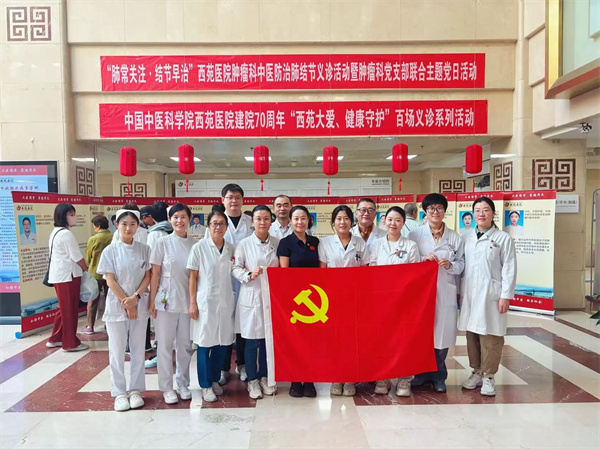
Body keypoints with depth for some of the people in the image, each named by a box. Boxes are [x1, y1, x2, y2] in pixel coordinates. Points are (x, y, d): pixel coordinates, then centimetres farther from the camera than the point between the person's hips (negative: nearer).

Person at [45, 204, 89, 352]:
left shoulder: (55, 232, 14)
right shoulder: (66, 234, -17)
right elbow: (76, 257, -17)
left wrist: (82, 268, 13)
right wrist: (86, 269, -2)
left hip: (58, 274, 10)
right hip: (68, 275, -10)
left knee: (64, 308, 18)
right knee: (70, 309, 0)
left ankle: (55, 339, 25)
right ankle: (70, 343, 8)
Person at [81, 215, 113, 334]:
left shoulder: (93, 239, -12)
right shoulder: (113, 238, -8)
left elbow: (88, 257, 1)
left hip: (95, 273, -2)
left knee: (92, 300, 8)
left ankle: (90, 326, 13)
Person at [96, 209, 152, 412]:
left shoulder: (144, 249, 2)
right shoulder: (110, 250, -4)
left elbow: (147, 276, 0)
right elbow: (110, 281, -7)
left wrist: (135, 297, -13)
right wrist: (126, 303, -11)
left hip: (140, 305, 2)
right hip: (117, 306, -2)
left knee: (138, 350, 8)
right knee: (117, 351, 4)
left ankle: (135, 391, 20)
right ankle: (119, 393, 15)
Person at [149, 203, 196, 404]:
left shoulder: (195, 244, 3)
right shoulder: (162, 242, -3)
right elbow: (155, 274, -1)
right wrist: (152, 302, -4)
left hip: (187, 301, 2)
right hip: (166, 300, -2)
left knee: (185, 345, 11)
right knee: (165, 345, 6)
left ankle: (183, 384, 27)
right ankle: (167, 388, 19)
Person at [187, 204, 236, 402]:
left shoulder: (230, 248, 6)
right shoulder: (199, 247, -5)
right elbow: (193, 277, -4)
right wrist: (192, 303, -7)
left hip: (226, 302, 4)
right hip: (205, 302, -4)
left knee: (222, 343, 10)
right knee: (205, 344, 4)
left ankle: (214, 379, 28)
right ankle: (205, 386, 17)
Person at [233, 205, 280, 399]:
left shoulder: (277, 243, 3)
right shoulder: (244, 244, -3)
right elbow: (235, 268, -3)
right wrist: (249, 275, -20)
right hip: (251, 297, -2)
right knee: (252, 341, 4)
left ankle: (264, 377, 28)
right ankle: (252, 380, 21)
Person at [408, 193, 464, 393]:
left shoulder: (455, 237, 7)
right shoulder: (415, 235, 4)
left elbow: (461, 265, 7)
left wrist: (450, 265, -13)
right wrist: (422, 260, -15)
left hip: (445, 292, 1)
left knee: (442, 333, 3)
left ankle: (438, 376, 21)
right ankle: (421, 373, 22)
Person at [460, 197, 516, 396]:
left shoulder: (503, 238, -2)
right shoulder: (466, 238, 9)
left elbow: (509, 269, -4)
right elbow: (461, 266, 11)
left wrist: (505, 296, -8)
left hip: (491, 294, -4)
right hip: (469, 294, 4)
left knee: (490, 336, 0)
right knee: (472, 333, 10)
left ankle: (488, 376, 14)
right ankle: (476, 372, 24)